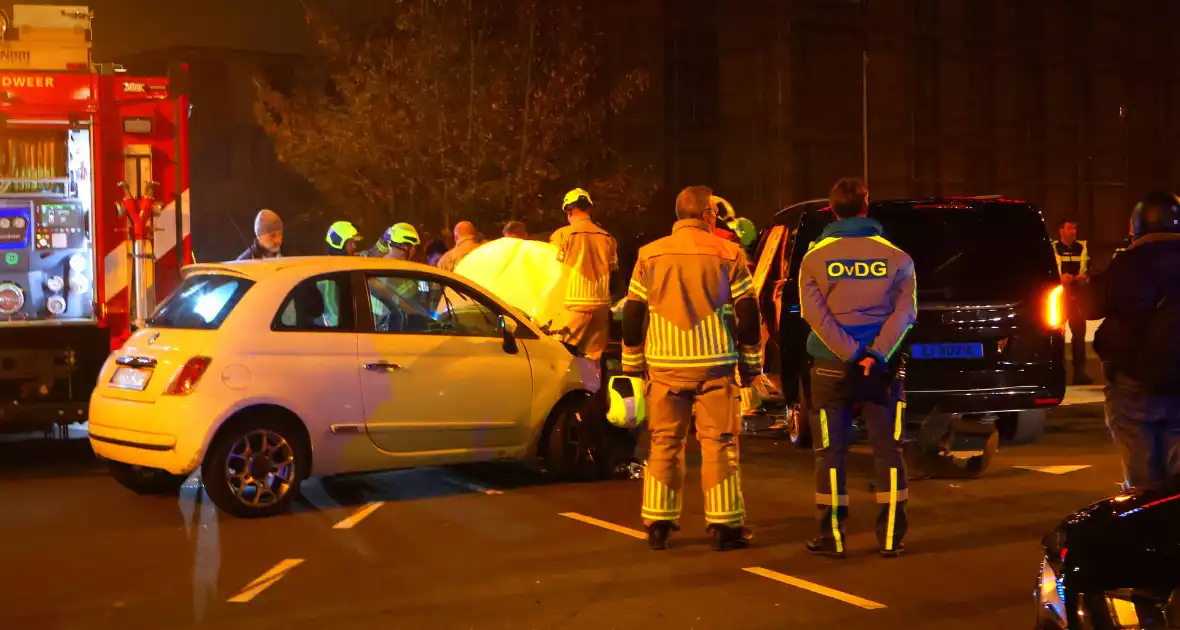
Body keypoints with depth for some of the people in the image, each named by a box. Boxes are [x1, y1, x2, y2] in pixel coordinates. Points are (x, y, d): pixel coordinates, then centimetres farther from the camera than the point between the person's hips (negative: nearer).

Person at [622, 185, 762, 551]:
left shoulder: (650, 255, 5)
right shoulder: (727, 254, -1)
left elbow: (632, 314, 7)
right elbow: (747, 314, 0)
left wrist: (633, 363, 16)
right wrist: (750, 362, 9)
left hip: (665, 366, 2)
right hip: (714, 366, -2)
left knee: (664, 442, 10)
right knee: (719, 442, 4)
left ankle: (658, 524, 13)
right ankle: (724, 525, 5)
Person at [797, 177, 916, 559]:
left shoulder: (815, 258, -1)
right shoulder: (896, 258, 0)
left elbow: (814, 313, -10)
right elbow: (904, 312, -7)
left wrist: (852, 354, -13)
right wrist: (875, 355, -13)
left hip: (831, 367, 0)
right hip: (882, 368, 1)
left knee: (831, 452, 5)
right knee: (887, 451, 7)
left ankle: (831, 537, 7)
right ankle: (891, 537, 7)